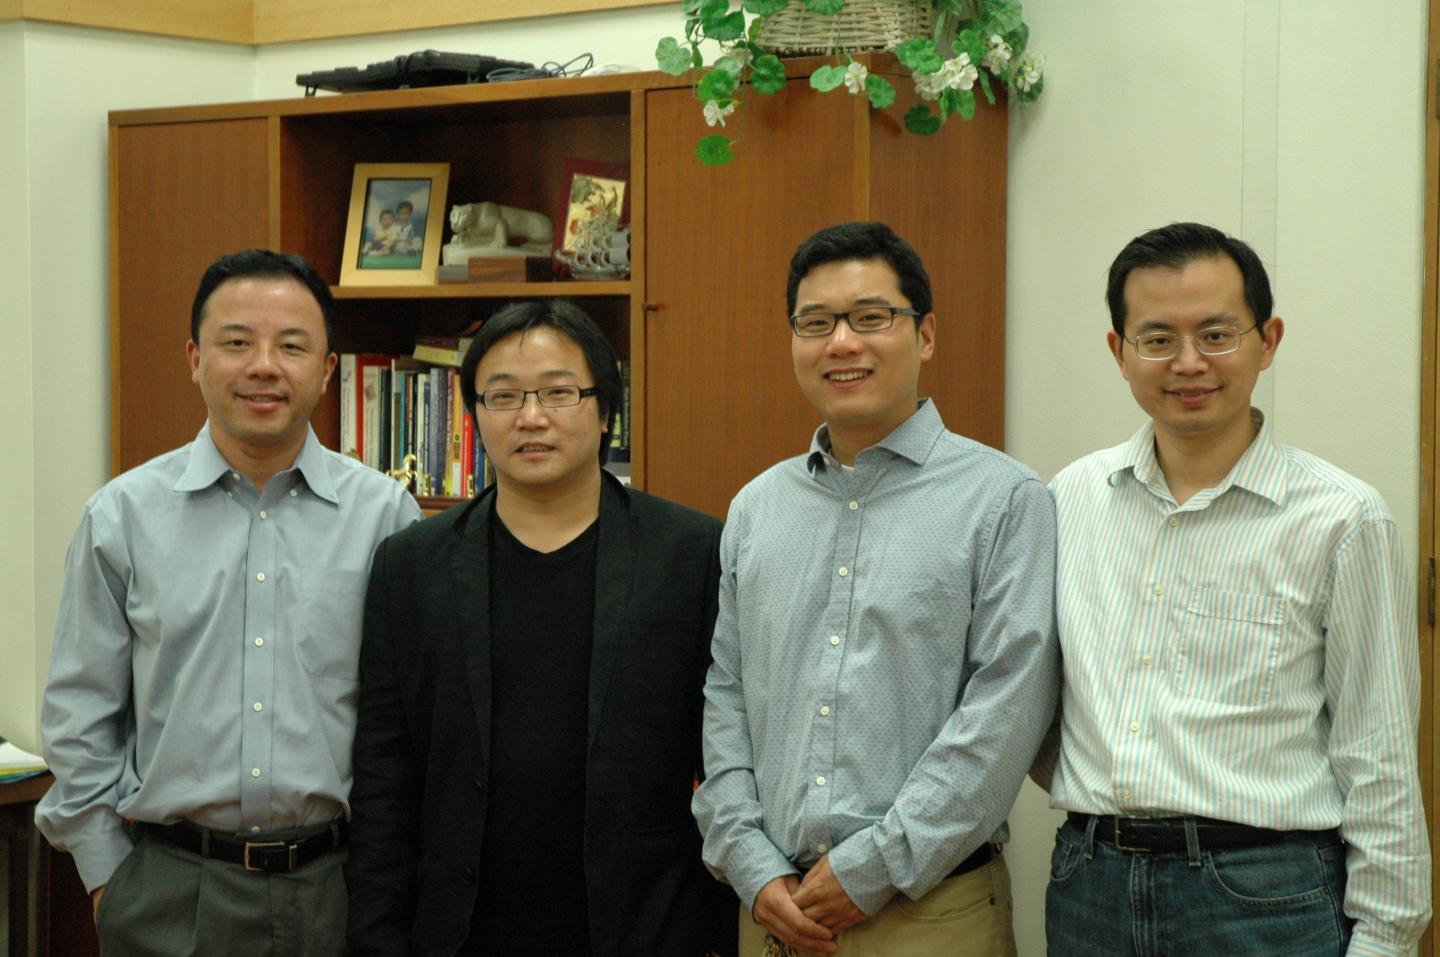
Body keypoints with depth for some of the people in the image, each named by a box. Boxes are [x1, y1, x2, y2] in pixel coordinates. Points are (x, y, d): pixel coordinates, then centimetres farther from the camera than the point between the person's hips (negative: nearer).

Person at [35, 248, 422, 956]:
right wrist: (107, 874, 2)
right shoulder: (122, 515, 1)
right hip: (170, 891, 0)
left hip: (336, 887, 0)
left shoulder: (385, 514, 0)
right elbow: (79, 717, 5)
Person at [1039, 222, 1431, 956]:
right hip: (1088, 884, 4)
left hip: (1262, 893, -3)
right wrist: (1094, 794, 4)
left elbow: (1378, 764, -4)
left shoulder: (1341, 518, -6)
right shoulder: (1073, 496, 5)